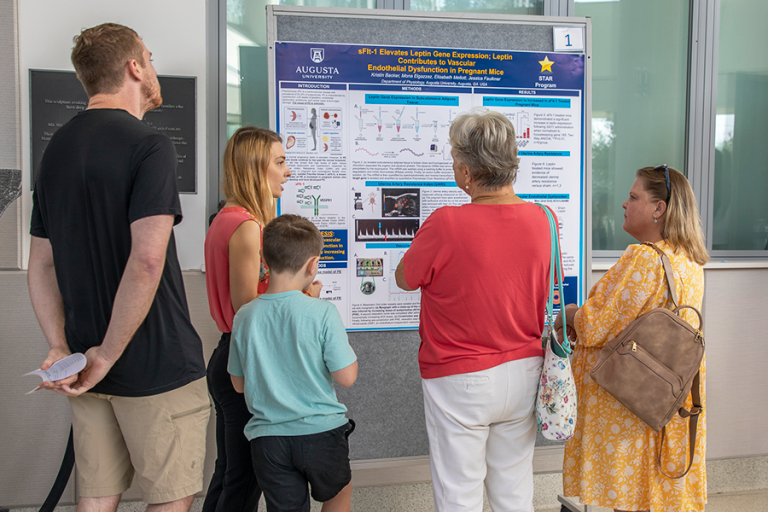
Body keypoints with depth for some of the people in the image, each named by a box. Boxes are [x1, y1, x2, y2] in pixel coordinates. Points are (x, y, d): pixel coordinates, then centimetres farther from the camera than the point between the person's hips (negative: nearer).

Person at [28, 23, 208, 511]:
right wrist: (107, 355, -15)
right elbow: (147, 261, -24)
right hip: (157, 364, -7)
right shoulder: (149, 146, -13)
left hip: (87, 363, 8)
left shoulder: (57, 147, 11)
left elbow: (40, 264, 11)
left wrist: (61, 348, 7)